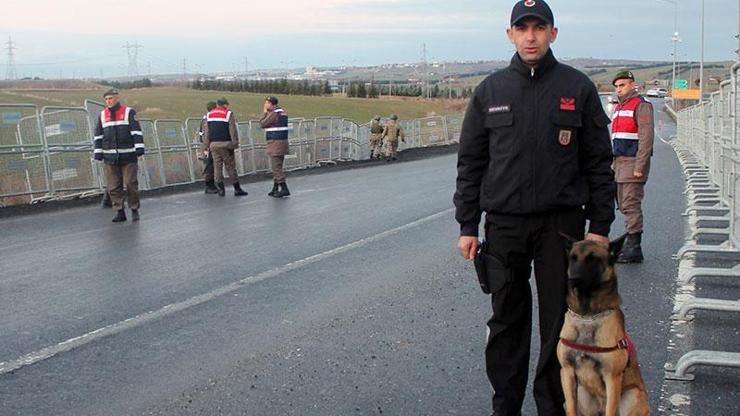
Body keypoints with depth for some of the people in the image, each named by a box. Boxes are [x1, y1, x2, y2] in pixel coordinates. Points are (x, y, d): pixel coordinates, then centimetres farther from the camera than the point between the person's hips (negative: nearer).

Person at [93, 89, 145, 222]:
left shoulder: (129, 112, 1)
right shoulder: (102, 115, 13)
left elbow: (136, 132, -3)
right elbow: (98, 135, 16)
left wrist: (139, 148, -11)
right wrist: (97, 153, 10)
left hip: (128, 156, -4)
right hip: (110, 158, 4)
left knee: (131, 184, -4)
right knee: (113, 186, 2)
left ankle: (134, 210, 8)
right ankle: (119, 211, 8)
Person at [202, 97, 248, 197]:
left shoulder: (209, 114, 13)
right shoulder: (228, 114, -1)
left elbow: (206, 131, 11)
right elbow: (233, 131, -7)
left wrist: (206, 145, 11)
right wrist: (234, 145, -6)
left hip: (213, 144, 4)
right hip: (225, 144, -4)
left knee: (217, 167, 6)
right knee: (230, 167, 1)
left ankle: (221, 189, 5)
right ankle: (237, 189, 5)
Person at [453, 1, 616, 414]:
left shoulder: (578, 88, 2)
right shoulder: (490, 90, 6)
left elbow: (599, 162, 3)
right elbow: (471, 162, 8)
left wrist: (600, 225, -2)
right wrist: (468, 226, 4)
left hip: (561, 223, -1)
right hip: (504, 223, 2)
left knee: (559, 321, 6)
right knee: (506, 321, 9)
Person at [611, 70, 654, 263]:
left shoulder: (641, 106, -8)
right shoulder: (619, 107, 21)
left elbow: (646, 137, -16)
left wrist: (640, 166, -21)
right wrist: (613, 163, 20)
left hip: (633, 162, -9)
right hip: (619, 162, 9)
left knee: (631, 205, -9)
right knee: (623, 205, 11)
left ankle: (634, 248, -6)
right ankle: (630, 244, 18)